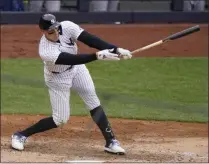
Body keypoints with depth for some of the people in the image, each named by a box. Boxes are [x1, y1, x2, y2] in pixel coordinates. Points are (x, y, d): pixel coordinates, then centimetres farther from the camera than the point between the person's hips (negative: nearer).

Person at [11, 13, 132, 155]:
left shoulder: (67, 27, -26)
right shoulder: (46, 51, -37)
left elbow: (89, 39, -32)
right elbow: (73, 59, -43)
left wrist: (116, 49, -42)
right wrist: (98, 56, -51)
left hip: (77, 69, 5)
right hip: (58, 78, -5)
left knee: (94, 104, 0)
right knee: (61, 119, -2)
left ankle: (111, 141, 6)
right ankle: (21, 135, 12)